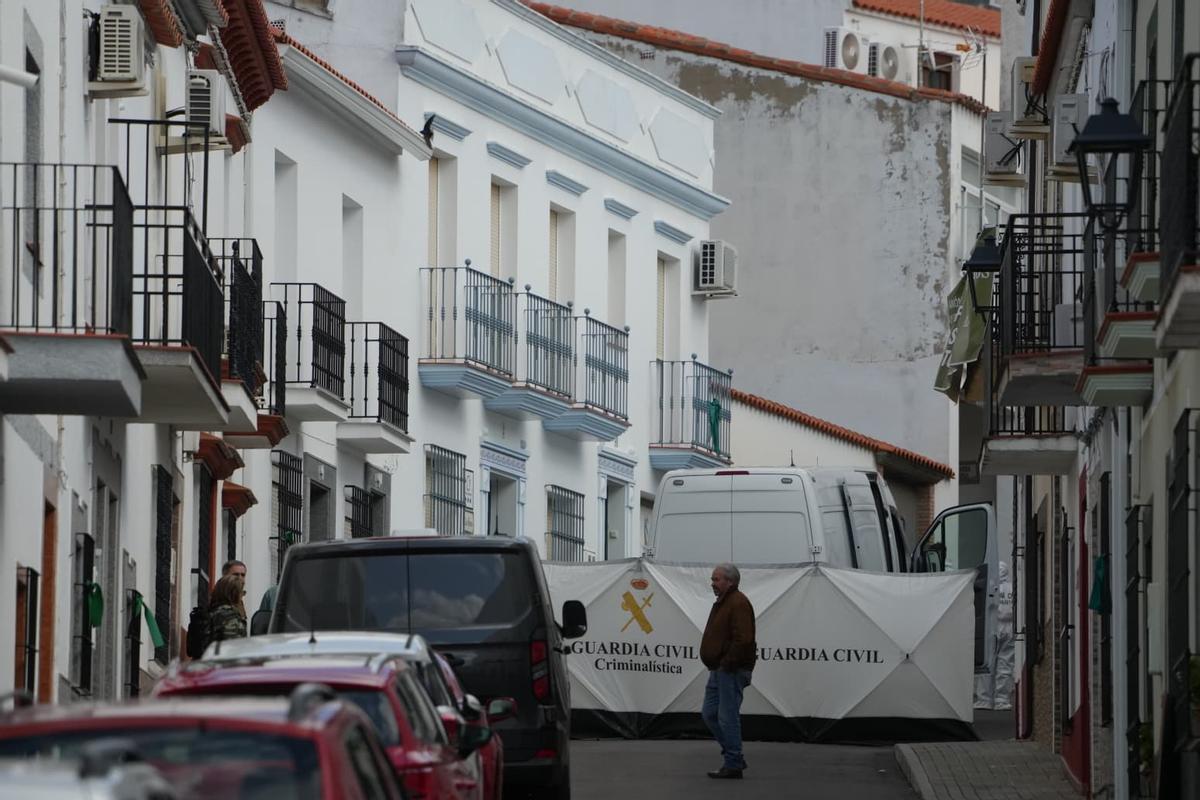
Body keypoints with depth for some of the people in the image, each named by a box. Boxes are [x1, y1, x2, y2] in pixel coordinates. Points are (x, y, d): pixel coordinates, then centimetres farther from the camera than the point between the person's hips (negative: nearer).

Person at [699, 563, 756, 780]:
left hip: (731, 671, -11)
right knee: (709, 714, 12)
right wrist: (716, 665, 17)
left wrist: (727, 664, -20)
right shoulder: (722, 603, 19)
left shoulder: (738, 603, -14)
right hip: (718, 671, 11)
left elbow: (743, 639, -24)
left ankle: (733, 765, -2)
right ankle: (734, 758, 18)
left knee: (727, 717, -7)